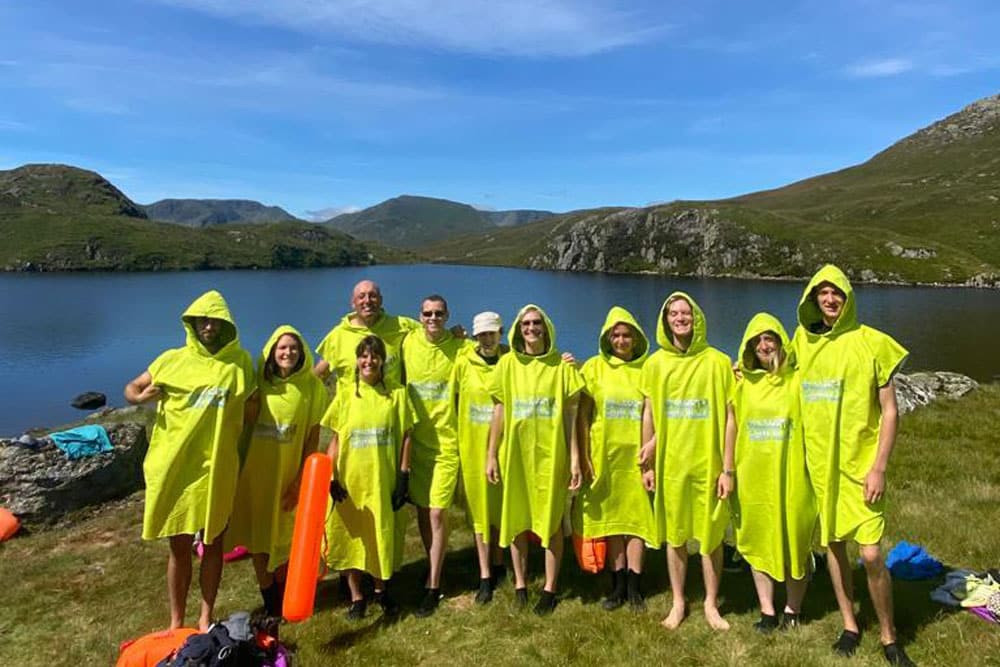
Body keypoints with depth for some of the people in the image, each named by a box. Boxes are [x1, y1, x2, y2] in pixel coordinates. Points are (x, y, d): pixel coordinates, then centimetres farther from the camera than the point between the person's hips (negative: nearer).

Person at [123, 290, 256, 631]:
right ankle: (176, 621, 29)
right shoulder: (172, 359, 1)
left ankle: (206, 617, 30)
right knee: (179, 547, 12)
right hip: (174, 468, 0)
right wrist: (141, 396, -12)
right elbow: (131, 388, 9)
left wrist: (248, 407, -14)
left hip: (216, 469, 0)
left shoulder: (240, 362, 0)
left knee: (213, 544, 12)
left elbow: (250, 414, 7)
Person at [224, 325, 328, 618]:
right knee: (258, 536, 9)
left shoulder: (312, 386, -6)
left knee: (285, 536, 11)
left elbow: (314, 435, -5)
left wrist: (302, 477, -8)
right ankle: (269, 601, 26)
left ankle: (282, 592, 33)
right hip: (257, 470, 2)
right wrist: (238, 468, -1)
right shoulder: (260, 383, -1)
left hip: (290, 472, -2)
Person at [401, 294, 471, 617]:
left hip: (446, 442, -3)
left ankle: (433, 586, 9)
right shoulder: (408, 343, 0)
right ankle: (434, 568, 34)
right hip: (416, 439, 3)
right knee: (421, 510, 13)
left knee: (437, 512, -4)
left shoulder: (461, 348, -7)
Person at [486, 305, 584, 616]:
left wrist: (575, 457, -4)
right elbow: (499, 411, 5)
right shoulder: (508, 363, 2)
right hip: (516, 453, 2)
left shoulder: (562, 365, -2)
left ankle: (549, 588, 22)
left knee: (552, 521, 7)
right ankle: (520, 583, 27)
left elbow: (570, 414, 0)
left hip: (551, 454, -1)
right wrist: (491, 455, 4)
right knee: (517, 520, 10)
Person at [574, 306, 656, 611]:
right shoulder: (595, 367, 1)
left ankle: (633, 585, 16)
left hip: (636, 455, 0)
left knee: (637, 516, 4)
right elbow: (582, 415, 0)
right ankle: (618, 583, 21)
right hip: (605, 455, 1)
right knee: (610, 517, 8)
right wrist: (584, 457, -4)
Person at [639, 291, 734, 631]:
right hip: (669, 463, 2)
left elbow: (728, 417, -2)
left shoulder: (717, 362, -3)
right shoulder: (656, 363, 3)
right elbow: (648, 414, 7)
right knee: (674, 535, 12)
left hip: (708, 464, -1)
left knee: (711, 536, 9)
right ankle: (678, 602, 28)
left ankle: (711, 603, 28)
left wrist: (728, 468, -5)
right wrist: (647, 462, 1)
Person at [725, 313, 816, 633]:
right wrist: (727, 470, 4)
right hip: (752, 477, 3)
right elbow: (731, 427, 7)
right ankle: (767, 610, 22)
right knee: (757, 542, 9)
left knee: (795, 543, 8)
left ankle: (792, 609, 26)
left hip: (791, 476, -2)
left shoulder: (797, 380, -4)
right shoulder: (743, 382, 5)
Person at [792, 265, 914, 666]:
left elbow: (889, 411, -6)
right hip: (819, 463, 4)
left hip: (860, 464, -3)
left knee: (871, 554, -3)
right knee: (833, 545, 13)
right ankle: (850, 625, 31)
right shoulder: (802, 341, 3)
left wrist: (879, 468, -10)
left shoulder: (872, 342, -7)